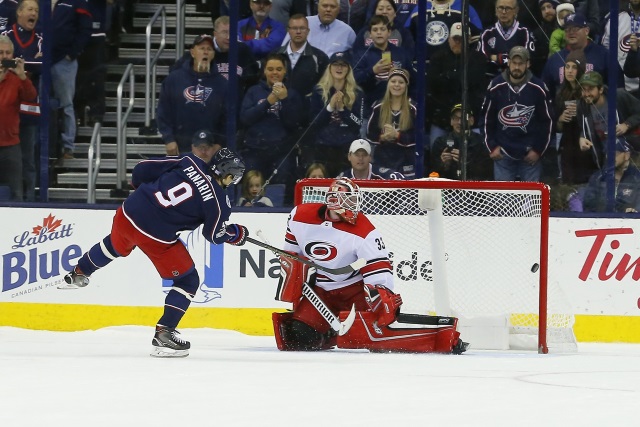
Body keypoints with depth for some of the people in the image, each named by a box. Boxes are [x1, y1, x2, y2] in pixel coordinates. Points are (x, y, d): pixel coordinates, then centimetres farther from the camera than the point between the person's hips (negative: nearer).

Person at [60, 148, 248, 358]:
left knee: (116, 245, 39)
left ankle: (78, 274, 61)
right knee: (187, 281, 10)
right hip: (157, 236, -6)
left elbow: (143, 170, 5)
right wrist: (236, 234, 20)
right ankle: (163, 334, 6)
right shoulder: (218, 200, -11)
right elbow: (215, 235, 2)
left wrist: (143, 190, 26)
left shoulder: (189, 162, 0)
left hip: (128, 212, 6)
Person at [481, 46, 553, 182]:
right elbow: (487, 119, 6)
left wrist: (538, 150, -1)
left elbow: (547, 121, 2)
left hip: (530, 154, 0)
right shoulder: (496, 86, -4)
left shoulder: (538, 88, -6)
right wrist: (492, 146, 2)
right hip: (503, 153, 0)